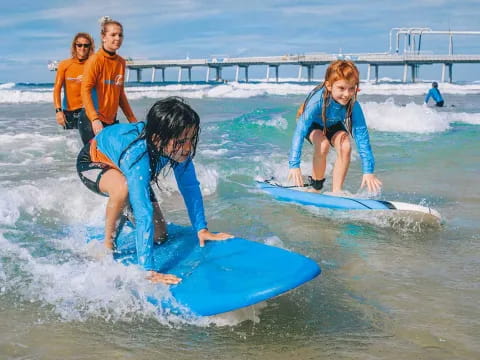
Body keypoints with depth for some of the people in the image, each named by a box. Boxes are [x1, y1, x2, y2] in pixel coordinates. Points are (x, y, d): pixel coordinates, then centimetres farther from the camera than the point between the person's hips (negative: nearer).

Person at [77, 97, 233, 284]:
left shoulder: (178, 147, -28)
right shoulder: (137, 155, -47)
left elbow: (190, 186, -15)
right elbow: (144, 214, -50)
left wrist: (202, 229, -17)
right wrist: (148, 270, -51)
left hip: (123, 167, 6)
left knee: (158, 235, 1)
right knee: (123, 187, -41)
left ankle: (122, 211, 32)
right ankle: (107, 242, -14)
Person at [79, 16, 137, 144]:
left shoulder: (121, 62, 10)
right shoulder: (95, 59, -9)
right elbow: (85, 91, -15)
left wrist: (132, 120, 19)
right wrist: (94, 119, -27)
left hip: (111, 121, 6)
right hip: (91, 121, -6)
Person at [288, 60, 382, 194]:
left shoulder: (353, 105, -32)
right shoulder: (317, 100, -41)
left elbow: (362, 136, -33)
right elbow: (300, 131, -43)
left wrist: (368, 171, -38)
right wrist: (294, 165, -50)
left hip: (334, 125, 3)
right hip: (313, 125, -3)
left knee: (345, 147, -26)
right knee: (323, 145, -32)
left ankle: (336, 191, -12)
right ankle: (316, 186, -9)